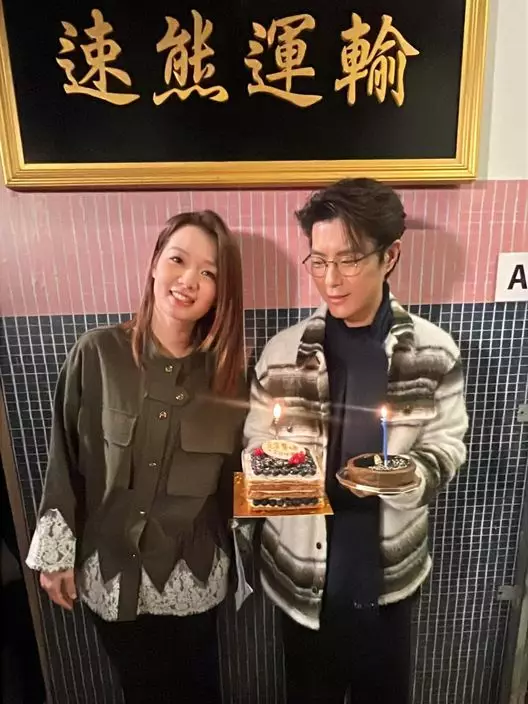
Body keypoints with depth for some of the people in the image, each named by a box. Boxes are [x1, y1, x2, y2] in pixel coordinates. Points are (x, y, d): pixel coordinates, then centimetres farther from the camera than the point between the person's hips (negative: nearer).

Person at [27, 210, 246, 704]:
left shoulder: (227, 371, -9)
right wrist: (55, 552, -2)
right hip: (111, 571, -1)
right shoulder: (96, 355, -15)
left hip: (193, 574, 1)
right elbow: (65, 458, -7)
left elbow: (232, 474, -1)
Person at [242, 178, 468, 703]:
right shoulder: (282, 352, -12)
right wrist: (239, 552, -9)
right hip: (302, 574, 0)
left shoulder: (434, 352, -11)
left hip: (389, 574, 1)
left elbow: (447, 446, -4)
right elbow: (254, 456, -4)